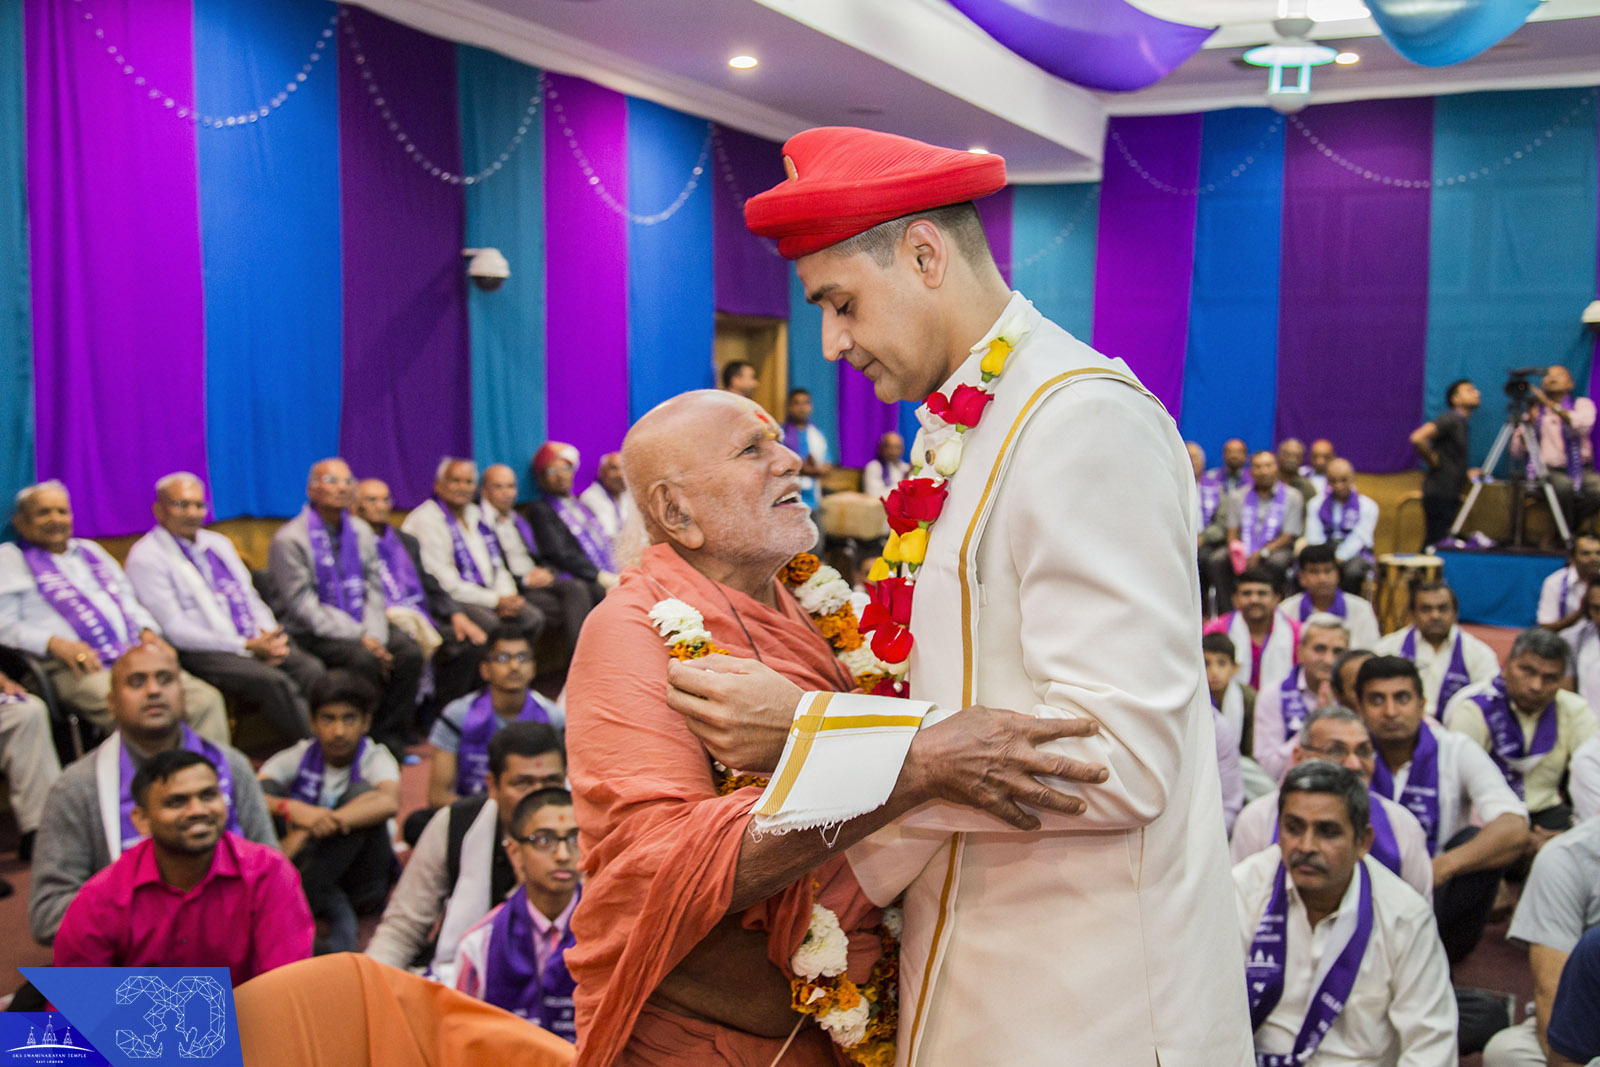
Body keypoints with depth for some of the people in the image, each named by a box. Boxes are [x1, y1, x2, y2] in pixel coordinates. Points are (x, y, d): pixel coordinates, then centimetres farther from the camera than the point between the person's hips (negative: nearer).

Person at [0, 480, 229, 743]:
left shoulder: (90, 550, 29)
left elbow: (128, 600, 32)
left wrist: (147, 630, 10)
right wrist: (55, 644, -15)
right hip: (75, 669, -6)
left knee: (206, 699, -19)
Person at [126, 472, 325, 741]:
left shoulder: (218, 543, 22)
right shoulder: (146, 557, -1)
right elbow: (175, 630, -8)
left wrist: (270, 636, -1)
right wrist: (247, 646, -14)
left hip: (257, 642, 6)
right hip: (202, 653, -6)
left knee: (311, 669, -24)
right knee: (274, 681, -32)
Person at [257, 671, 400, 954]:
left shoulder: (374, 758, -6)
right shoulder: (300, 756, 1)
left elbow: (388, 802, -30)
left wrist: (307, 833, -36)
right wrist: (291, 808, -37)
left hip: (361, 886, -2)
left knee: (361, 793, -26)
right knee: (265, 788, -16)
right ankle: (332, 908, -25)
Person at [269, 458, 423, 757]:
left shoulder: (361, 532, 11)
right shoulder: (289, 539, -9)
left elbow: (375, 589, 9)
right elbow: (304, 607, -14)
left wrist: (375, 636, -10)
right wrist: (360, 637, -19)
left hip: (360, 628, 6)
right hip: (311, 633, -6)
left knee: (410, 653, -19)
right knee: (363, 660, -32)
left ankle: (390, 738, -8)